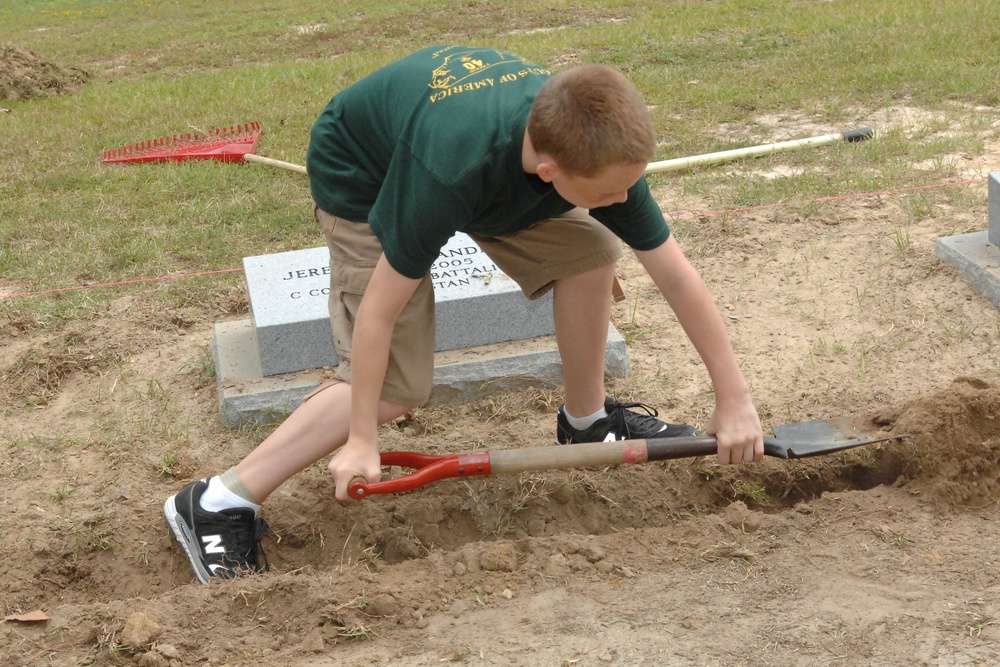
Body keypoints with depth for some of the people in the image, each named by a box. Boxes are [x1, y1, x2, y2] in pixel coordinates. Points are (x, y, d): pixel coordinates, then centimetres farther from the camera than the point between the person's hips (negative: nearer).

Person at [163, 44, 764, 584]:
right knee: (398, 387, -13)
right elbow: (380, 307, -34)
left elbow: (676, 273, -20)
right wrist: (361, 439, -25)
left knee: (591, 251, -10)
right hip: (362, 177, -6)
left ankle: (587, 418, 13)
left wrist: (735, 399, -16)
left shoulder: (605, 149, -30)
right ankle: (220, 504, -9)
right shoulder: (453, 169, -45)